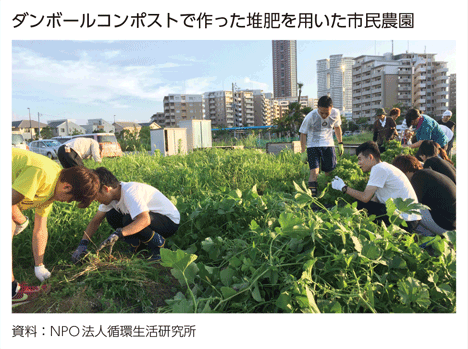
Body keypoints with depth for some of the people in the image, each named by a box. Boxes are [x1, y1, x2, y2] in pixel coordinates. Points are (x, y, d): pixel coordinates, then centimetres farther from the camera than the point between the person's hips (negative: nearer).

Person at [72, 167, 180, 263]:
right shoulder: (111, 195, -3)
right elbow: (96, 221, 3)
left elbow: (145, 220, -43)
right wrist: (83, 243, -10)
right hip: (146, 217, 8)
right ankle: (139, 245, 1)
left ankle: (158, 244, -10)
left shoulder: (130, 192, -30)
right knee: (111, 216, -7)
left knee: (129, 220, -33)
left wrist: (117, 234, -48)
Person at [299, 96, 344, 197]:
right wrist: (303, 152, -8)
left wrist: (340, 143, 18)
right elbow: (303, 133, -8)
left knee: (330, 172, 5)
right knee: (314, 171, -16)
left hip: (328, 145, 3)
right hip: (313, 146, -3)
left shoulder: (335, 113, -9)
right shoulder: (310, 116, -20)